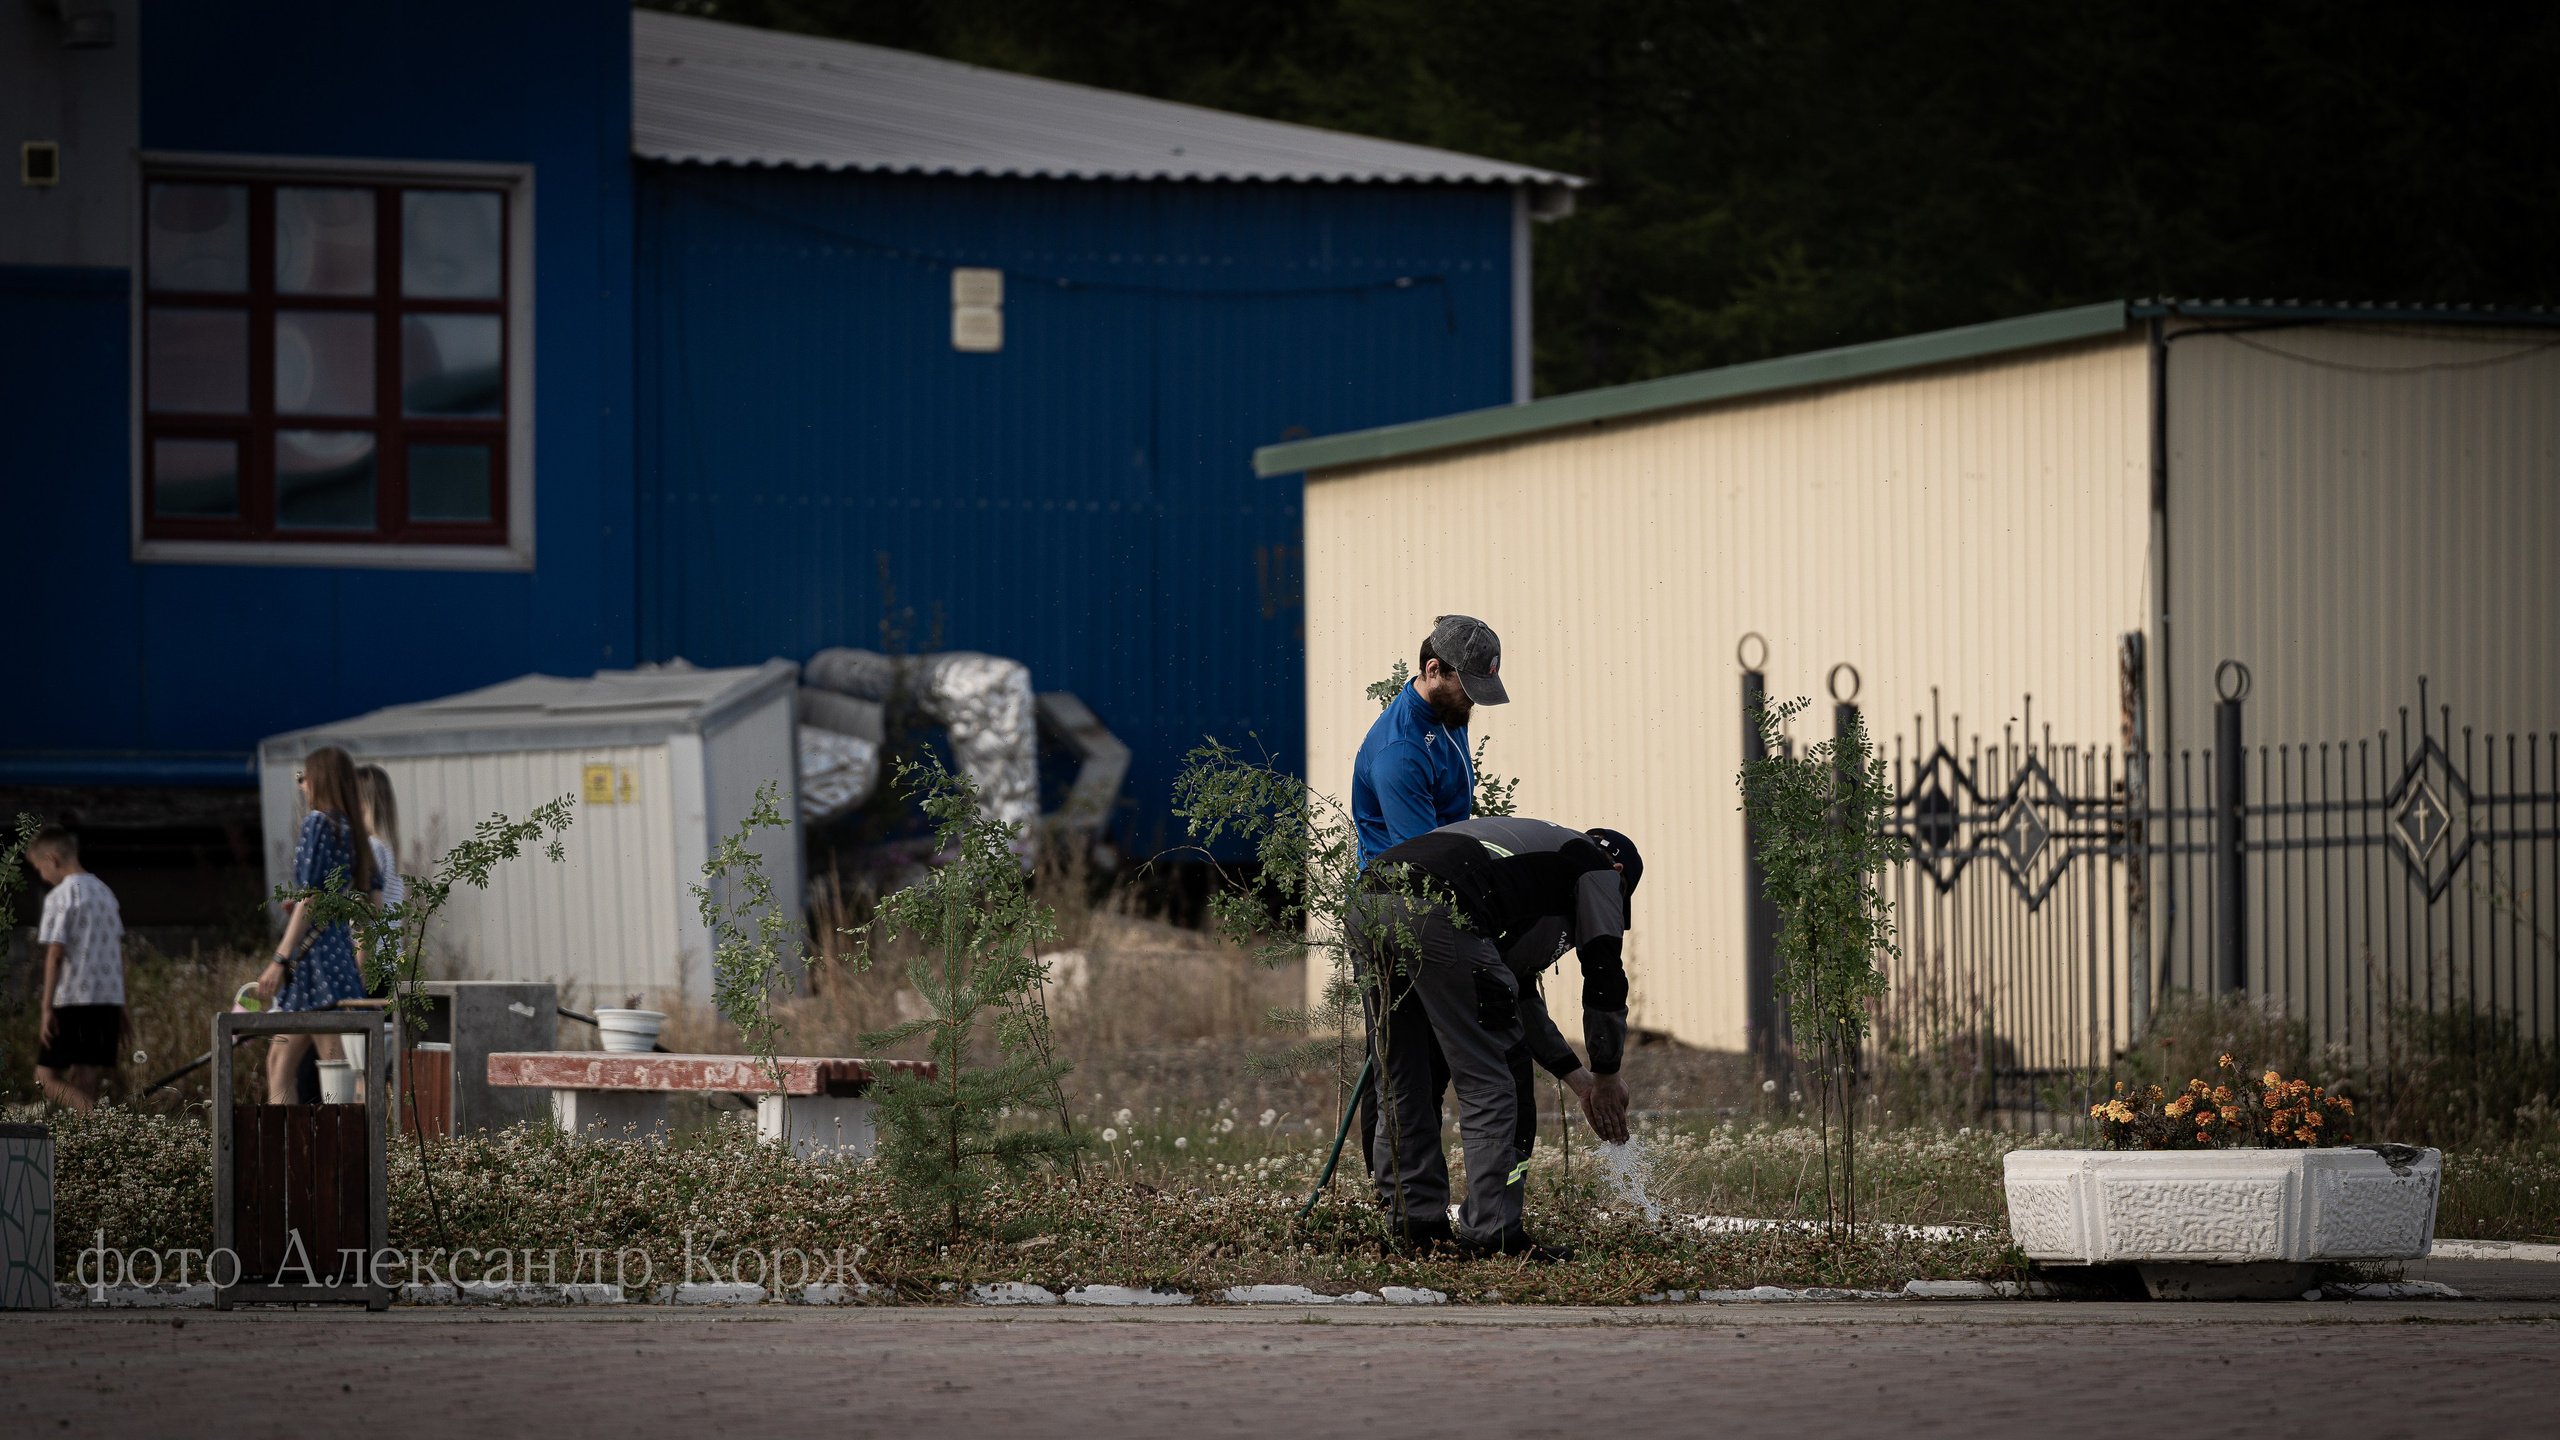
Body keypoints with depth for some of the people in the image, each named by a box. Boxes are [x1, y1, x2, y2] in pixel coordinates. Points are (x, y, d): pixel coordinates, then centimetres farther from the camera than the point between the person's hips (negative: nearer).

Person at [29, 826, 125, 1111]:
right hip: (109, 1001, 7)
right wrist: (120, 1009, 23)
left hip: (72, 999, -7)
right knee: (82, 1089, 8)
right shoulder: (105, 892, 16)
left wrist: (47, 1007, -13)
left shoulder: (60, 897, -7)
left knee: (47, 1079, -3)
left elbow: (56, 952, -13)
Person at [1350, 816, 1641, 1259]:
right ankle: (1490, 1230, -3)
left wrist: (1579, 1081, 45)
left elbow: (1519, 987, 45)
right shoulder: (1599, 869, 21)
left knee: (1402, 1080, 20)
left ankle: (1410, 1217, 21)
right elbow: (1604, 973, 16)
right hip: (1435, 915, -8)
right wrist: (1606, 1077, 28)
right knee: (1486, 1082, 1)